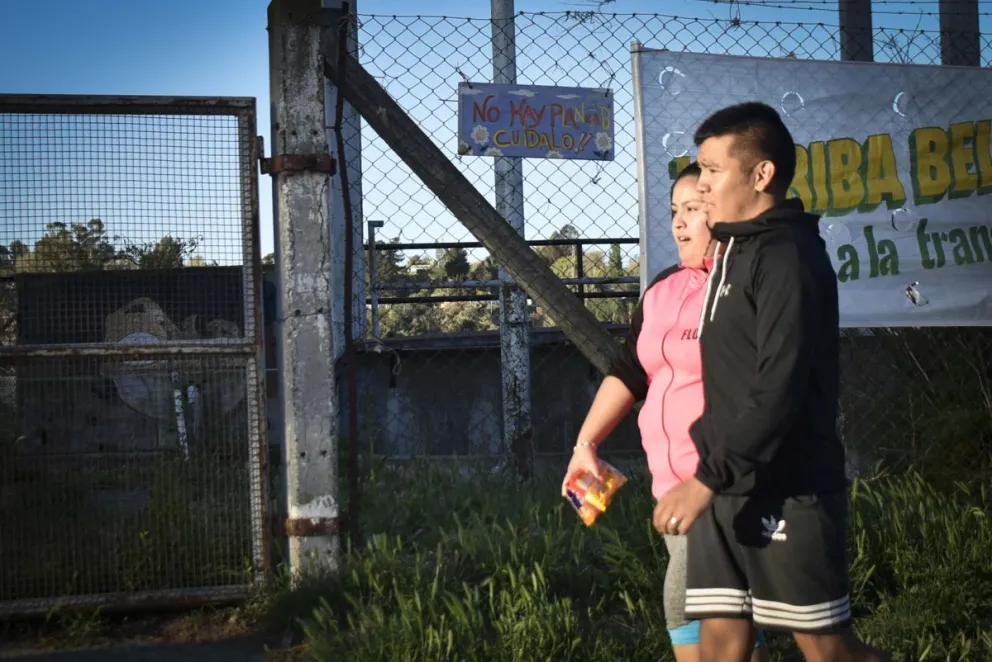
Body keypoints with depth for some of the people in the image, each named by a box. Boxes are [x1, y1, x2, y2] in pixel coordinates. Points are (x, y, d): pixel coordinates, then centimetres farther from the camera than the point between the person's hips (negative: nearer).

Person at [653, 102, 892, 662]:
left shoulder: (788, 255, -13)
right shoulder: (737, 250, 16)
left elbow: (780, 388, -22)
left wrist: (709, 477, -24)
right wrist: (711, 468, 15)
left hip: (787, 491, -8)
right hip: (730, 490, 9)